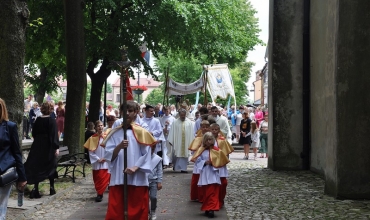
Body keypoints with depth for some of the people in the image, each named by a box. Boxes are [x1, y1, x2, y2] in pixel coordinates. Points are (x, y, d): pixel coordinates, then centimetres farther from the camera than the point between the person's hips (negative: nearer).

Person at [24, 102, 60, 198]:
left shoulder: (37, 120, 2)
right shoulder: (52, 121, -11)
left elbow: (33, 133, 10)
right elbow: (54, 135, -16)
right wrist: (56, 148, -16)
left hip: (37, 146, 3)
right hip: (48, 147, -3)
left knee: (36, 167, 4)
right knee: (50, 165, 12)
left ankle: (36, 189, -5)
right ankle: (52, 188, 17)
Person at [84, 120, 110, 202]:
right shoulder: (93, 138, -2)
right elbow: (90, 152, -2)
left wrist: (106, 158, -10)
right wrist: (98, 159, -9)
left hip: (106, 162, -1)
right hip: (97, 163, 1)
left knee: (104, 179, -4)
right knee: (97, 179, 8)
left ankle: (99, 194, 4)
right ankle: (99, 194, 20)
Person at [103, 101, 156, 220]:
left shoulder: (141, 132, 2)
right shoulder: (115, 133, 6)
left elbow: (146, 155, -2)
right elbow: (108, 155, -1)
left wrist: (135, 167, -15)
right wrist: (119, 147, -19)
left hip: (137, 179, -1)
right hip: (118, 179, 1)